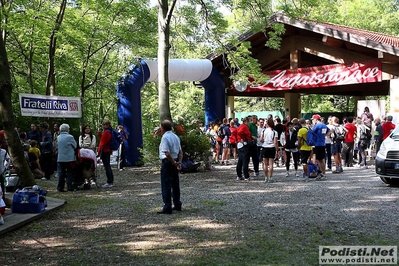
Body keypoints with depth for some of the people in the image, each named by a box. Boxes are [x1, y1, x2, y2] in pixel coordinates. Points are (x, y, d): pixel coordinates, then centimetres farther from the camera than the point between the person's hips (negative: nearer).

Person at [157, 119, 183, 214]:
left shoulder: (165, 137, -15)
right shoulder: (176, 137, 12)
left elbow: (167, 153, -23)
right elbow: (180, 152, 11)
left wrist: (174, 163, -15)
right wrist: (179, 162, 2)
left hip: (168, 162, -9)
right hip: (175, 162, 9)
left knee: (166, 185, -4)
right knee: (175, 184, 17)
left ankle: (167, 207, -3)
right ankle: (177, 205, 26)